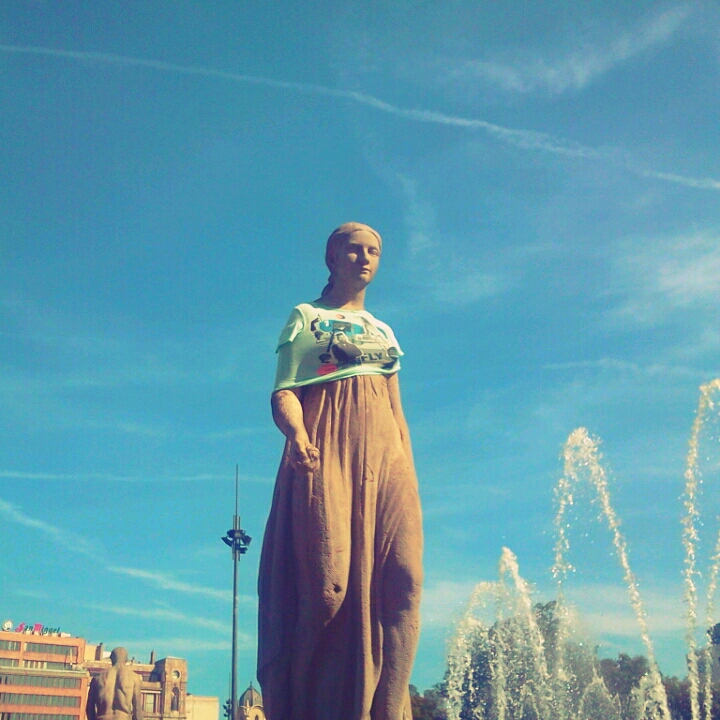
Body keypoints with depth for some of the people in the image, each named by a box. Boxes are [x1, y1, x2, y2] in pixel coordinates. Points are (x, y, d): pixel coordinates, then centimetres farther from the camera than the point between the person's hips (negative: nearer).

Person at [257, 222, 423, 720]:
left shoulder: (384, 333, 27)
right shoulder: (305, 318, 14)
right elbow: (283, 393, 1)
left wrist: (409, 475, 11)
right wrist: (297, 433, -21)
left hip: (386, 456, 4)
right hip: (325, 452, -4)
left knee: (401, 579, -15)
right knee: (328, 579, -18)